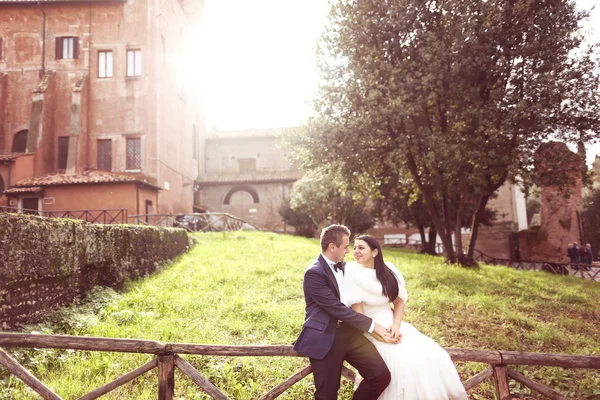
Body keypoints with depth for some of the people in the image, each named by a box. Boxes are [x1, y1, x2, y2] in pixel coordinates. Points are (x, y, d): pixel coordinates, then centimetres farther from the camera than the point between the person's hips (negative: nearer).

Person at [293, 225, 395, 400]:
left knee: (381, 374, -7)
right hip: (325, 337, -6)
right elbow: (337, 308, -18)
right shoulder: (313, 273, -13)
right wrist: (372, 325, -13)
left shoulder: (344, 266, 14)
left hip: (349, 331, 7)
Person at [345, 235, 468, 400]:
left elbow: (399, 301, 6)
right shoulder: (352, 272, -12)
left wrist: (396, 325, -10)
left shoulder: (388, 270, 3)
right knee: (405, 363, -22)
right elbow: (357, 311, -14)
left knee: (433, 356, -7)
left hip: (393, 324, 5)